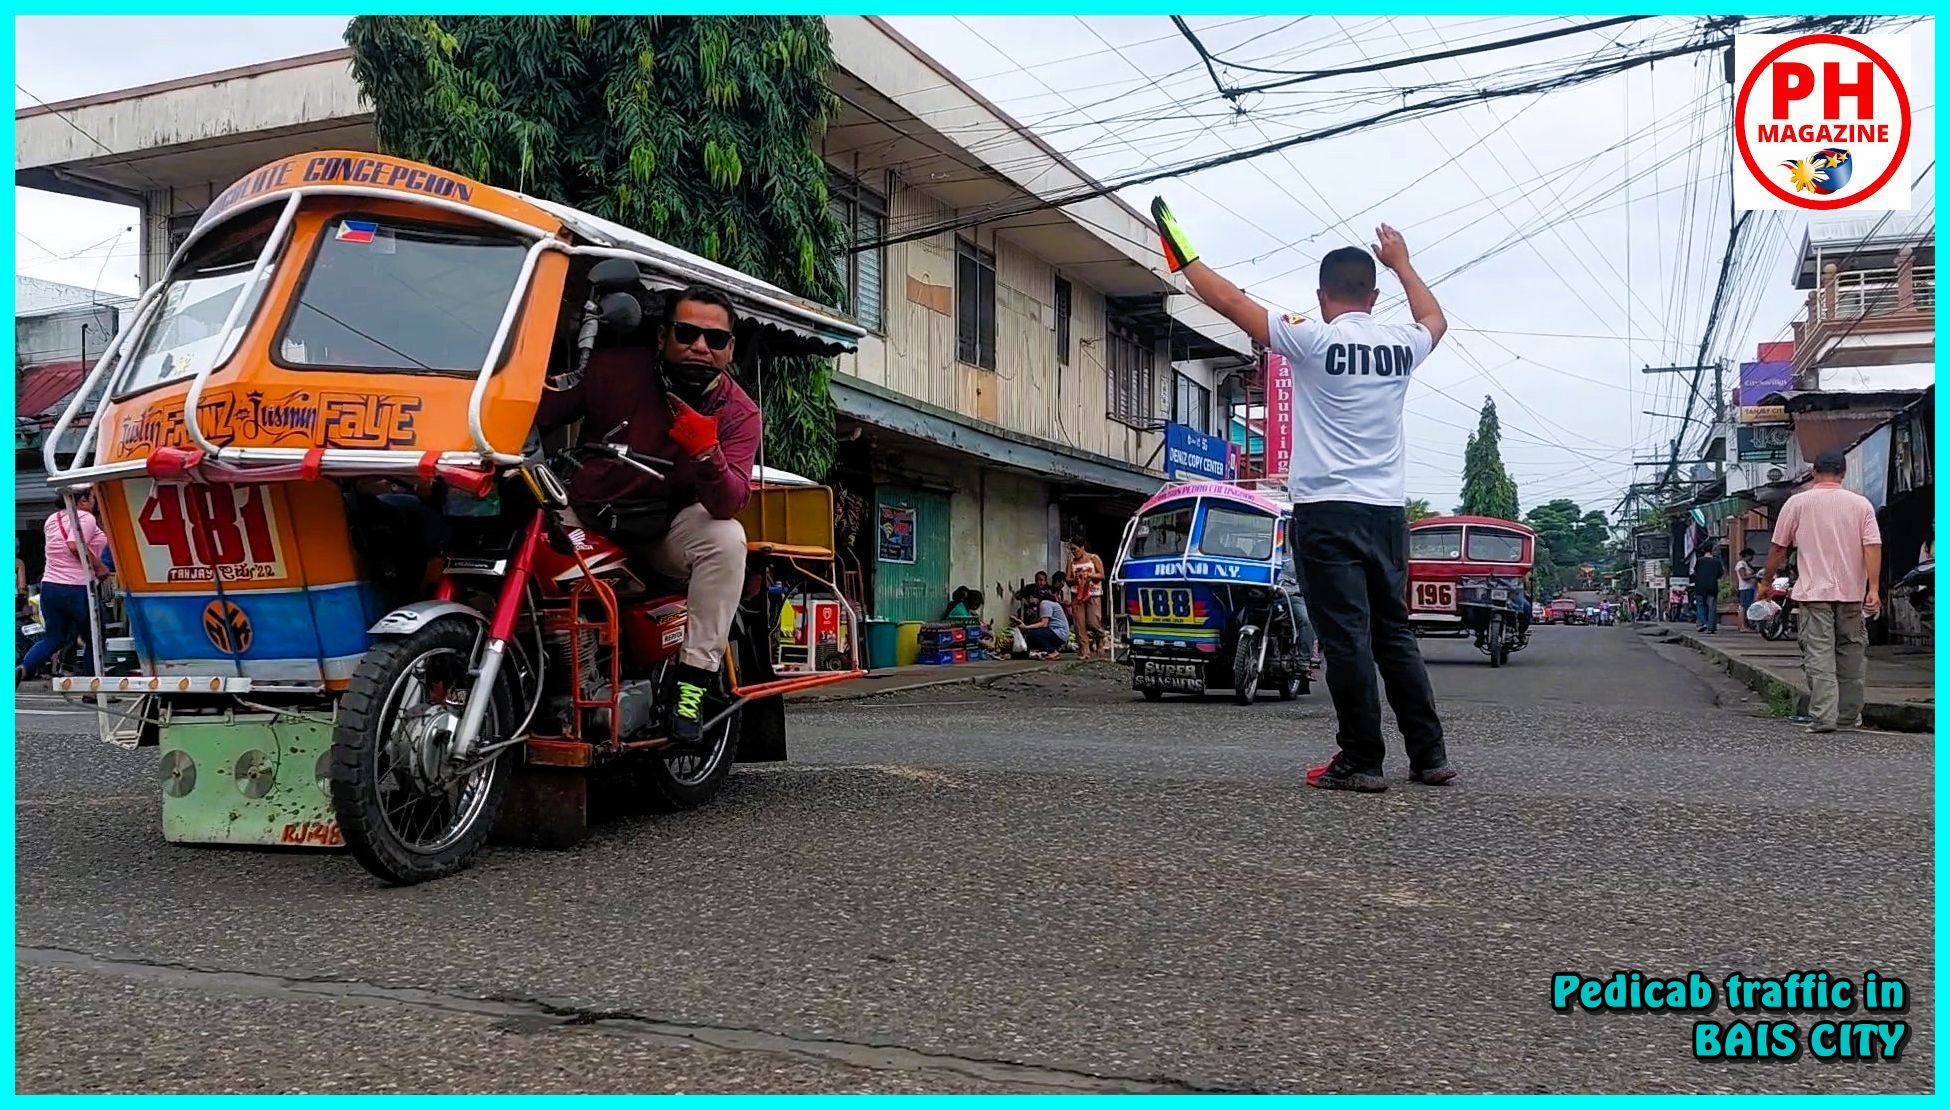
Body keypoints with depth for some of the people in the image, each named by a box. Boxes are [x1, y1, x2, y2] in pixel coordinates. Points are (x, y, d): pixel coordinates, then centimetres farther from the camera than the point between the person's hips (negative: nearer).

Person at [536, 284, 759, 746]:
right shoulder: (613, 369, -6)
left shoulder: (739, 414, -10)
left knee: (727, 538, -31)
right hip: (586, 517, 1)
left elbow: (727, 505, -24)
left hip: (665, 530, -1)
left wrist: (707, 454, -43)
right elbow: (540, 415, 3)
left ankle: (692, 682, -27)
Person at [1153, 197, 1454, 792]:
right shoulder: (1402, 344, 9)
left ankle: (1362, 761, -2)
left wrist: (1184, 258, 13)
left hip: (1327, 509, -5)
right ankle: (1430, 755, 15)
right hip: (1388, 510, 6)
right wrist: (1402, 262, 45)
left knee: (1346, 637, -4)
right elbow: (1435, 319, 34)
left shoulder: (1314, 340, -6)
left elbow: (1230, 302, -1)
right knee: (1395, 635, 12)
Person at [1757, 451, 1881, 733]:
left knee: (1819, 654, -4)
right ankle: (1849, 716, 20)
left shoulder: (1797, 503, 0)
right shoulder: (1861, 504, 5)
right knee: (1851, 653, 13)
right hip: (1852, 593, 3)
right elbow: (1873, 547, -5)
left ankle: (1823, 716, -13)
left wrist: (1766, 581, 15)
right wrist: (1874, 588, -8)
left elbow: (1778, 548, 3)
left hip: (1814, 592, -2)